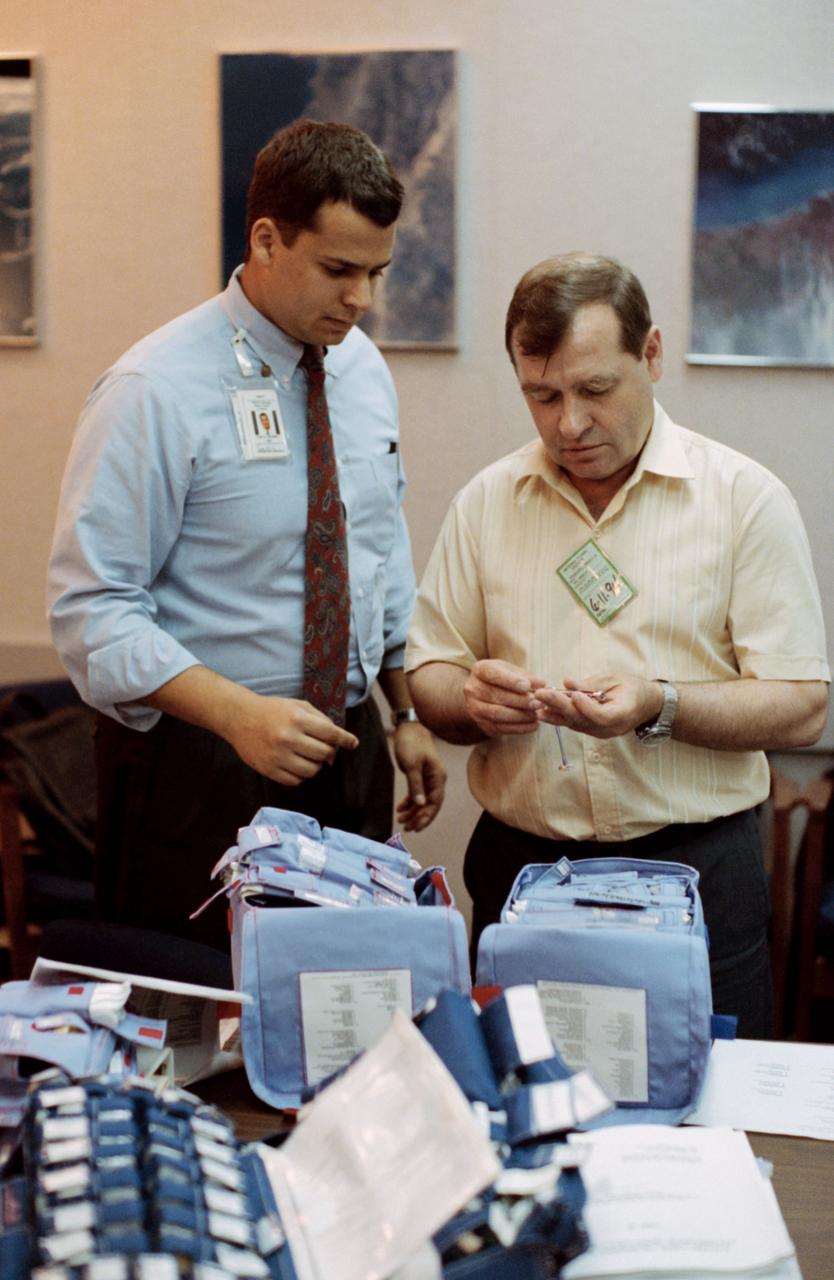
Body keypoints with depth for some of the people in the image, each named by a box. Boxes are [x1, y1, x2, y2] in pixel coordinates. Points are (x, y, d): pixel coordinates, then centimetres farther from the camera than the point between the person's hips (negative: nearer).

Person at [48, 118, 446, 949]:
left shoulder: (363, 368, 7)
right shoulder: (157, 390, -15)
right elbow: (90, 607, -18)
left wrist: (407, 715, 13)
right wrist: (240, 714, -28)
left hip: (350, 750, 6)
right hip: (204, 766, -6)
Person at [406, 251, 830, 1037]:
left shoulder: (746, 499, -2)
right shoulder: (485, 503, 7)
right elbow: (427, 679, 8)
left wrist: (660, 706, -21)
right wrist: (470, 700, -14)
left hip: (695, 867, -2)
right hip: (518, 867, 3)